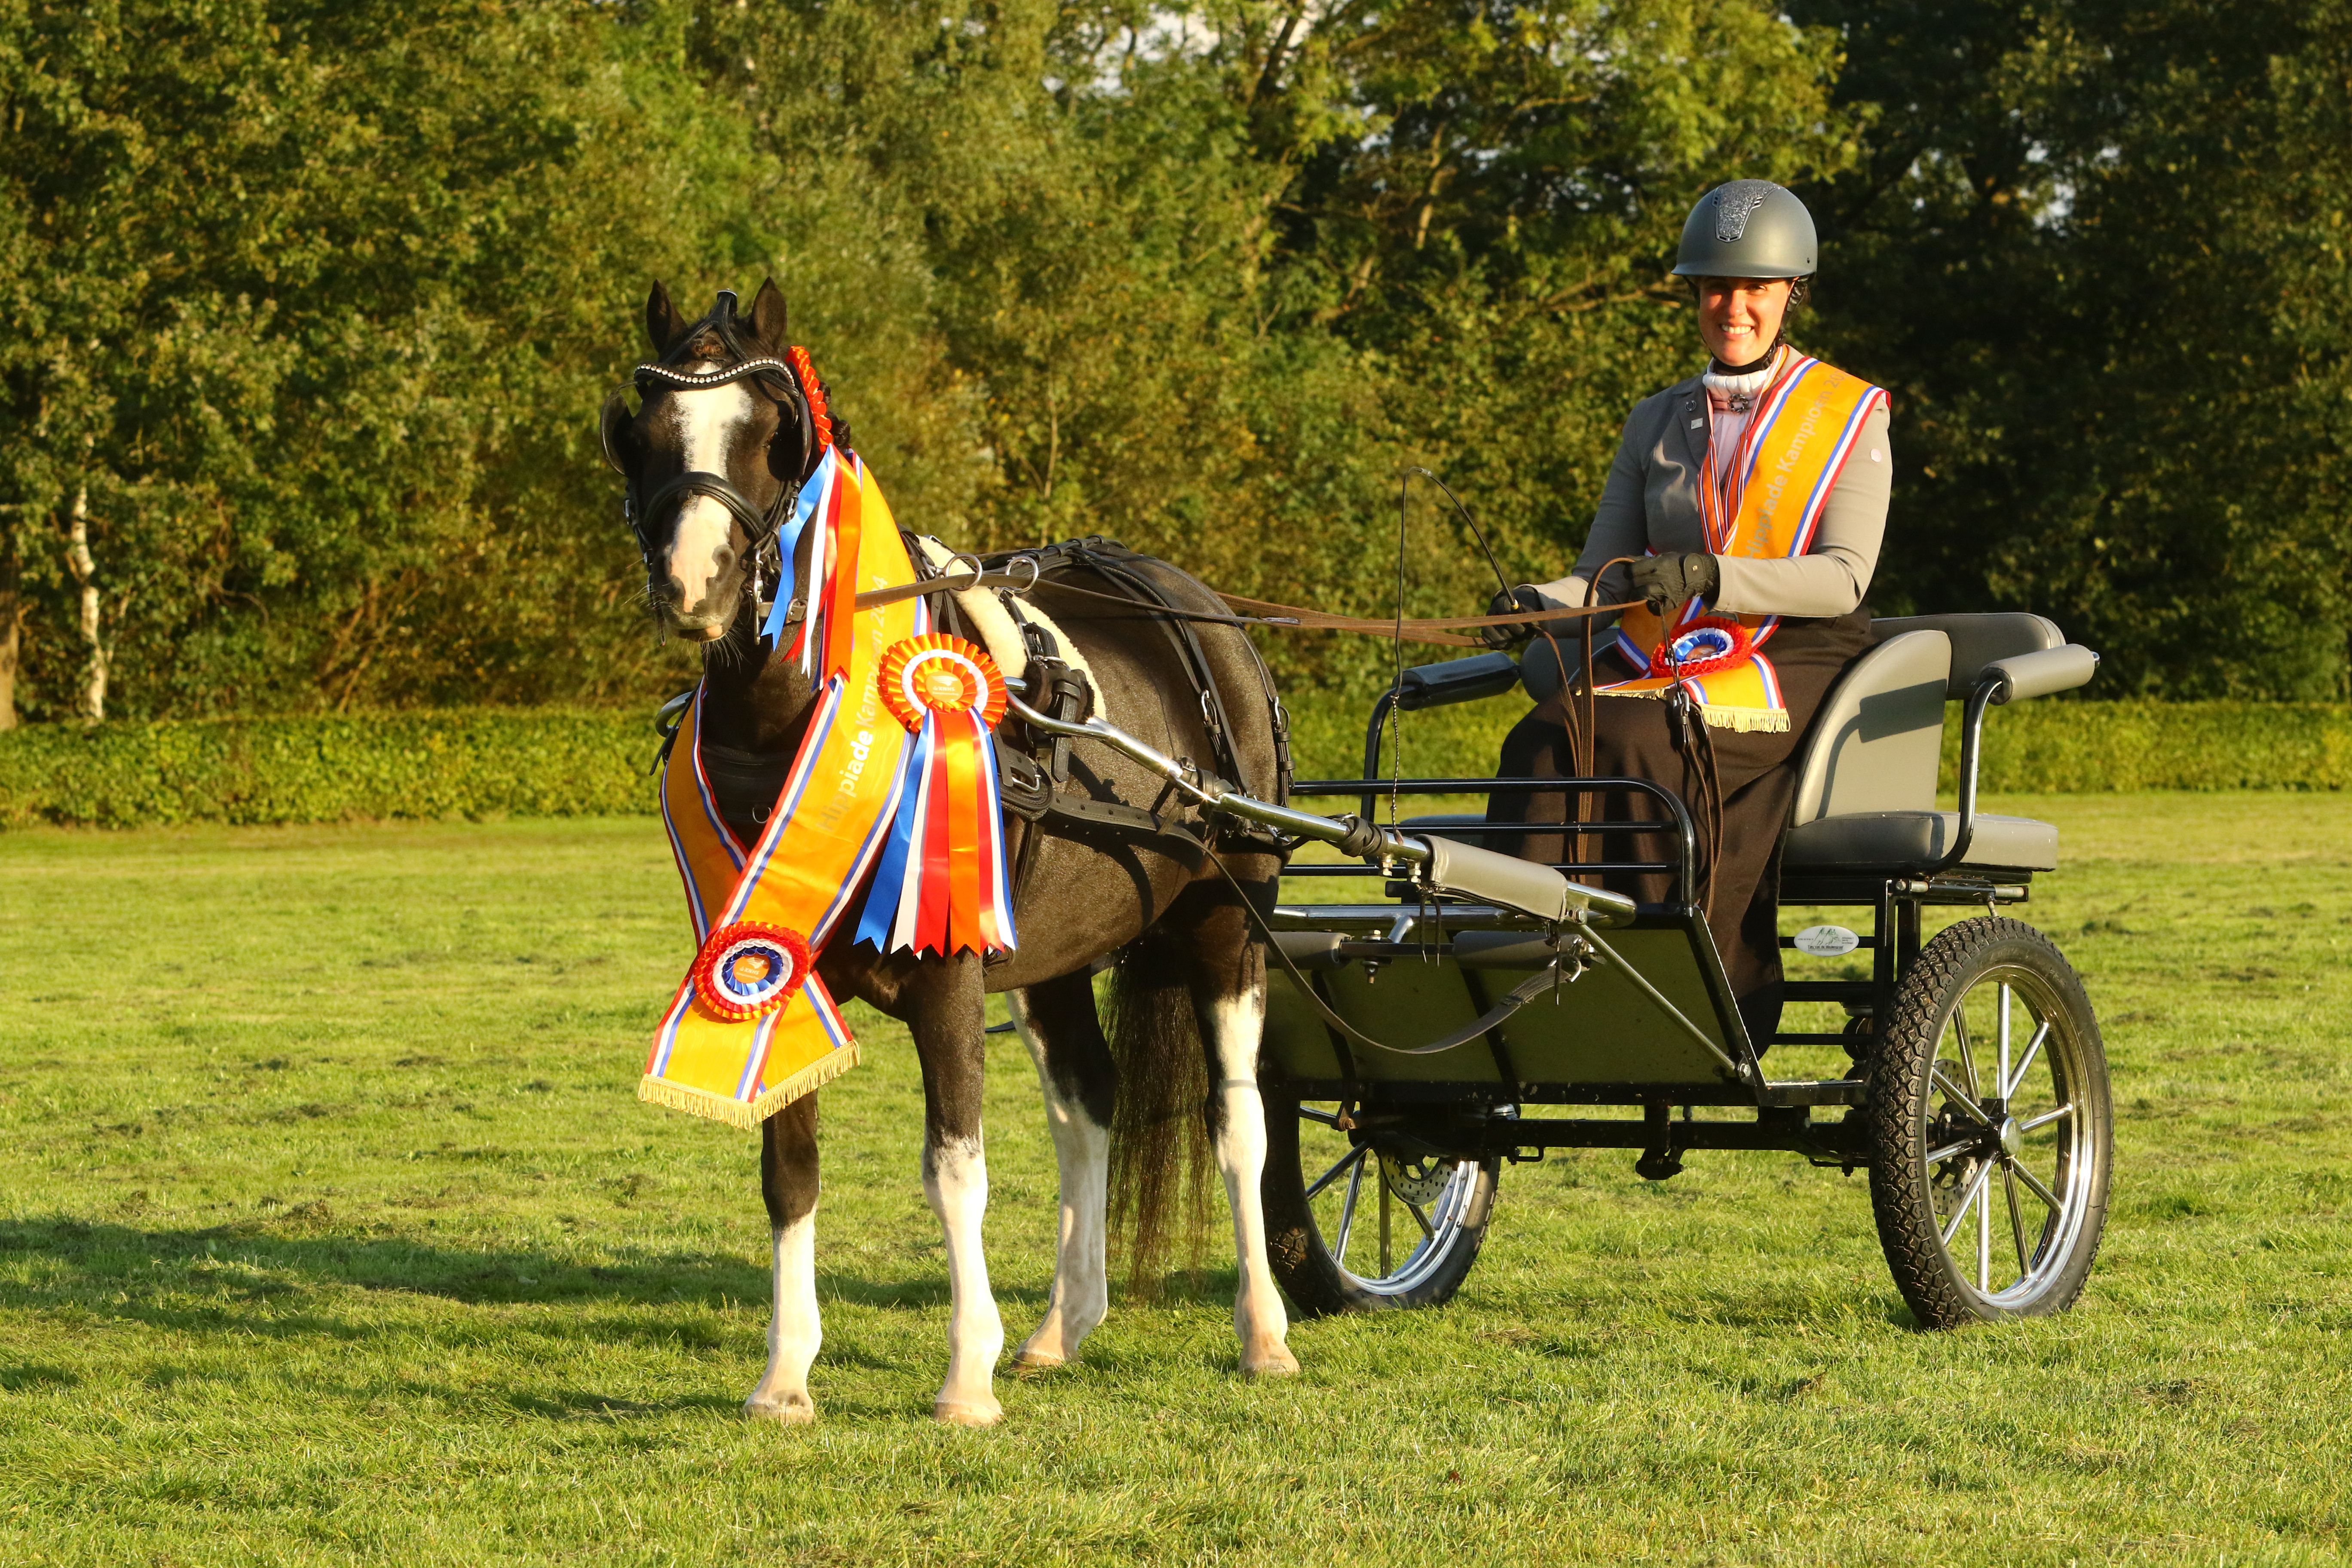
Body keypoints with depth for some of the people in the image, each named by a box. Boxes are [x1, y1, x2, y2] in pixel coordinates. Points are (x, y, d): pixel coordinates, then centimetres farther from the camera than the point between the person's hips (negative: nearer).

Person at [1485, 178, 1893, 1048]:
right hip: (1663, 655, 4)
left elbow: (1842, 577, -7)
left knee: (1638, 736, -35)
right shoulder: (1658, 422, 21)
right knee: (1549, 737, -30)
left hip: (1792, 665, -4)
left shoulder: (1850, 416, 8)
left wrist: (1709, 576, -24)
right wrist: (1535, 606, -11)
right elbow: (1597, 575, 13)